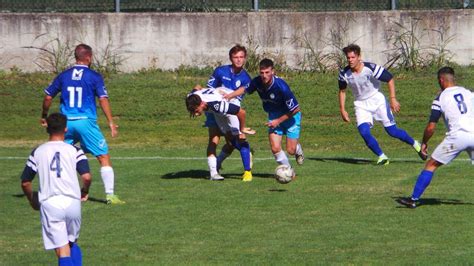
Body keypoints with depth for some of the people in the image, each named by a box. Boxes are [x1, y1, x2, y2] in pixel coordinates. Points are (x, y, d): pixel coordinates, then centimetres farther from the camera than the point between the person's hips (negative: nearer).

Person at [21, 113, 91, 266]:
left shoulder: (38, 152, 8)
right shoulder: (74, 151, 4)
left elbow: (25, 183, 9)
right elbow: (86, 177, -9)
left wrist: (32, 200, 27)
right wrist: (84, 192, 12)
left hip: (49, 203, -1)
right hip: (72, 202, 1)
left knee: (62, 250, -4)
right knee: (72, 243, 24)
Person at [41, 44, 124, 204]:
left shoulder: (64, 76, 9)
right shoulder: (94, 77, -2)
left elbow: (48, 97, 13)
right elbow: (103, 99, -10)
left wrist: (44, 116, 27)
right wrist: (111, 122, -9)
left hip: (66, 123, 4)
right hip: (86, 121, -4)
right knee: (104, 157, 1)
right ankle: (110, 195, -6)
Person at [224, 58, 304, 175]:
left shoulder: (281, 86, -33)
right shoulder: (257, 82, -18)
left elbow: (295, 109, -23)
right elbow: (245, 89, 8)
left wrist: (278, 121, -18)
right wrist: (230, 95, -6)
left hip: (290, 116, -4)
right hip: (274, 115, 4)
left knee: (290, 150, -2)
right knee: (275, 148, -11)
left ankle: (298, 149, 38)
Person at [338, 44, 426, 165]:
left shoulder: (370, 68, -24)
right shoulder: (344, 73, -13)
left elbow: (390, 79, -14)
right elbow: (342, 90, 6)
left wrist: (393, 99, -18)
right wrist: (342, 110, 2)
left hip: (377, 100, -3)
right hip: (361, 104, 3)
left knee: (392, 131, -1)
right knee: (364, 132, -20)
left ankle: (415, 145, 24)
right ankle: (382, 156, -3)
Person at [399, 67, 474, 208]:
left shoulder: (440, 98, 4)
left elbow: (431, 127, 2)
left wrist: (424, 143, 17)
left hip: (457, 136, -3)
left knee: (431, 165, 8)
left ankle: (414, 199, 6)